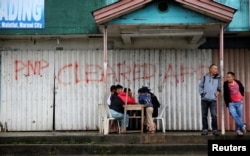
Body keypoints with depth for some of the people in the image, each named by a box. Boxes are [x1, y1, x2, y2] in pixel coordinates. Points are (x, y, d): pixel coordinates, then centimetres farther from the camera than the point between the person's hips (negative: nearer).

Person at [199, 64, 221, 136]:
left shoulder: (218, 78, 8)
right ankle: (205, 129, 13)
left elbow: (219, 87, 18)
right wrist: (202, 93, 0)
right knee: (204, 115, 4)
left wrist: (218, 91, 0)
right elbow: (200, 86, 10)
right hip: (204, 99, 0)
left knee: (214, 115, -10)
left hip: (213, 100, 0)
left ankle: (215, 129, -1)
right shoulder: (205, 77, 6)